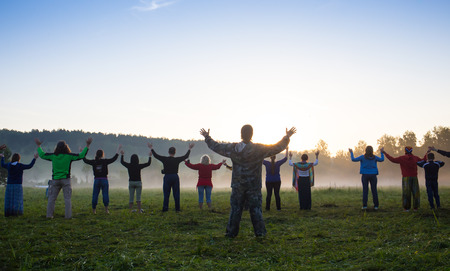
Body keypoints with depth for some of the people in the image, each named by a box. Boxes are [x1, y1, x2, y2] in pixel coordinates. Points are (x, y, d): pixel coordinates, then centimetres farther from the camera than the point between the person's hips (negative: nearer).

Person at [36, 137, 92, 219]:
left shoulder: (53, 156, 0)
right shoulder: (69, 156, -7)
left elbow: (42, 155, 12)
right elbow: (81, 155, -5)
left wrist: (38, 146, 25)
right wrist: (87, 145, 0)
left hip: (55, 180, 2)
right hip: (66, 179, -2)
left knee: (52, 198, 11)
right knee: (67, 198, 1)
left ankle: (49, 215, 11)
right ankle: (68, 215, -2)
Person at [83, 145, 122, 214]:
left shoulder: (93, 162, 0)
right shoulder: (105, 161, -6)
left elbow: (85, 160, 14)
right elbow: (114, 158, -1)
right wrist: (118, 150, 5)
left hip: (96, 180, 2)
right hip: (104, 180, -2)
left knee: (95, 195, 6)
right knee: (105, 195, 2)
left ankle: (94, 210, 7)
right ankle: (106, 209, -1)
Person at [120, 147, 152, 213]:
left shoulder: (128, 166, -5)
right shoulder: (139, 166, -12)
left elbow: (122, 161, 13)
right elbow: (148, 163, -4)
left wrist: (122, 155, 26)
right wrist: (150, 156, 8)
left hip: (131, 182, 2)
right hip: (138, 182, -2)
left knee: (131, 198, 8)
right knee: (138, 197, 2)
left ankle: (130, 210, 8)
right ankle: (139, 210, -1)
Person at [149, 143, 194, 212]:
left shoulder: (165, 159, -7)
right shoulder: (177, 160, -5)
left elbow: (156, 155, 4)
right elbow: (186, 156, 8)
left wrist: (151, 148, 18)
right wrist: (189, 149, 21)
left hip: (167, 177, 0)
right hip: (175, 177, 0)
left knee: (166, 194, 5)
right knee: (176, 193, 7)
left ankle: (165, 208, 4)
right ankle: (177, 208, 9)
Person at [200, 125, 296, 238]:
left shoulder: (233, 148, -6)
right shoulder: (259, 149, -11)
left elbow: (216, 146, 4)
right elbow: (278, 147, -6)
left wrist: (207, 137, 20)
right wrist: (287, 137, 6)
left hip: (237, 185, 2)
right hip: (254, 186, -1)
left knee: (235, 209, 8)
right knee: (255, 208, 6)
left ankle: (231, 232, 12)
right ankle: (260, 232, 11)